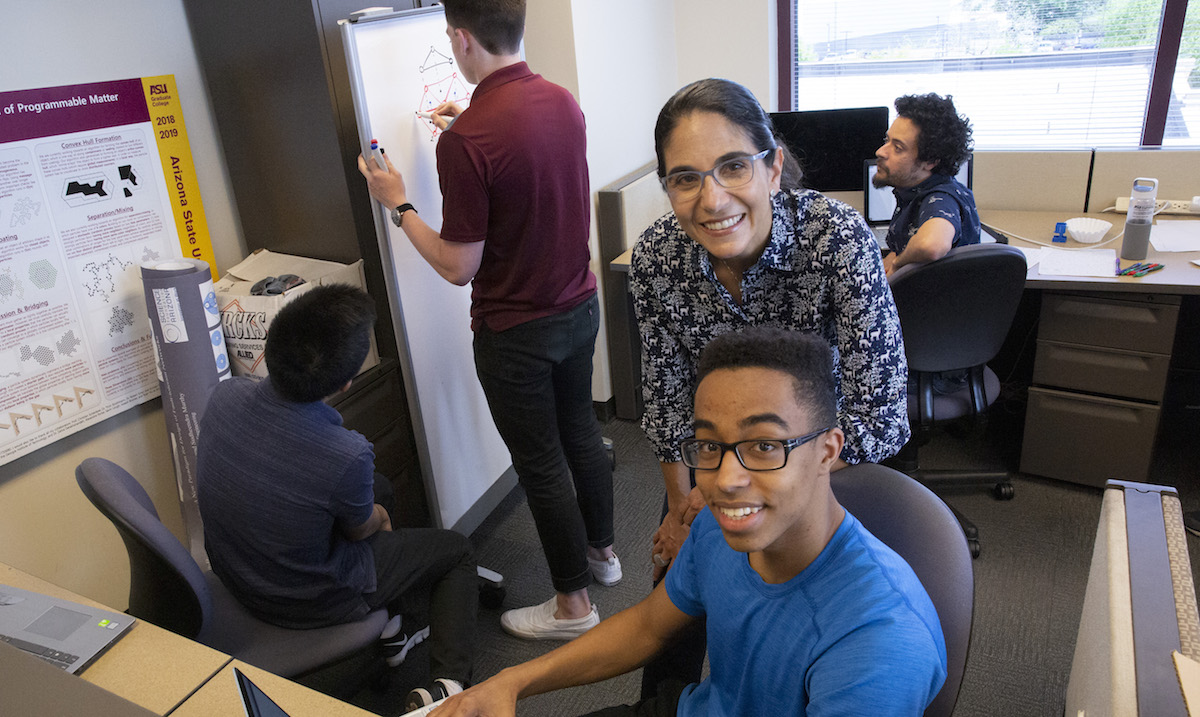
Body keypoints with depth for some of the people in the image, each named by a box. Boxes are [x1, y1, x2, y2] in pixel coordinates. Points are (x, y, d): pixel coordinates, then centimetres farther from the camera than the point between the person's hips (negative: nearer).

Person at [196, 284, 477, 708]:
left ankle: (388, 631, 35)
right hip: (306, 602, -6)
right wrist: (378, 516, 9)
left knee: (379, 487, 26)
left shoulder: (225, 395, -20)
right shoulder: (347, 456, -37)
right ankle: (447, 683, 3)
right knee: (456, 551, 13)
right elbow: (361, 530, -12)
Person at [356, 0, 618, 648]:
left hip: (516, 333, -7)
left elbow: (459, 267, -19)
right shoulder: (562, 101, -2)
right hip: (578, 306, 8)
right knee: (580, 430, 23)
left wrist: (397, 205, -7)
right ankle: (600, 549, 44)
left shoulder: (466, 141, -25)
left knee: (540, 463, 8)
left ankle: (572, 603, 25)